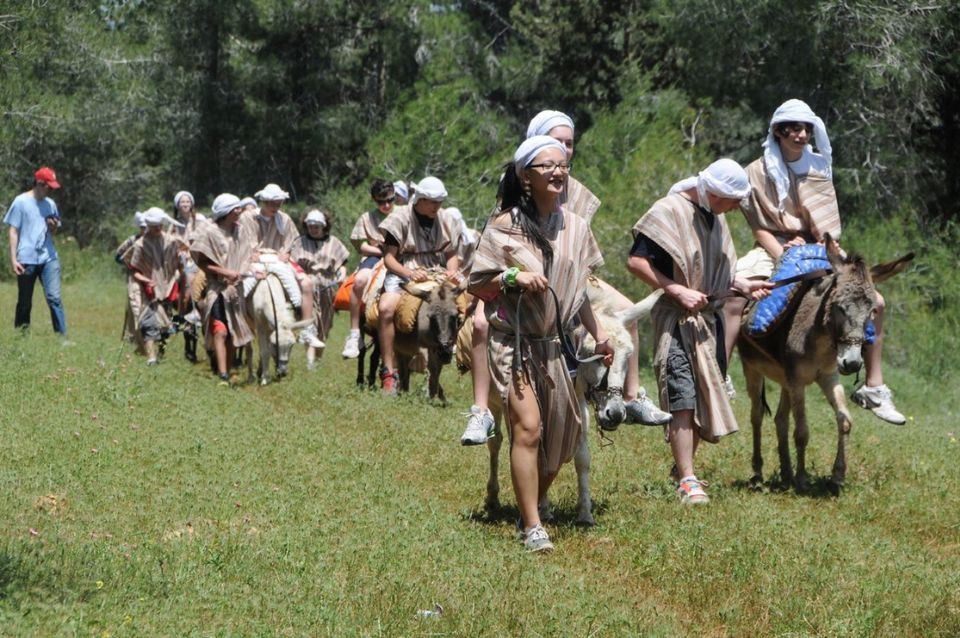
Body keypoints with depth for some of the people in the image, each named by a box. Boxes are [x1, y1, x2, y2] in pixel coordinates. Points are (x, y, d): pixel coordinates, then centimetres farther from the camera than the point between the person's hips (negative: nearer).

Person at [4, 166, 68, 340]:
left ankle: (62, 337, -11)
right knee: (24, 302, 4)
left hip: (48, 258, 3)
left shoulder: (50, 204, 13)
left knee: (54, 297, -8)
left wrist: (54, 227, -2)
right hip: (26, 259, -3)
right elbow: (13, 231, -2)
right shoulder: (21, 202, -1)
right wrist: (13, 259, -8)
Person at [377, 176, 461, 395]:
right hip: (403, 274, -4)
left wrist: (452, 270, -7)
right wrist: (410, 273, -22)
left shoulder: (446, 220, 11)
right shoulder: (401, 218, -2)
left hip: (437, 276, 4)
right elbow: (389, 257, -4)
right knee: (386, 307, -33)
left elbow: (452, 255, 17)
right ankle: (389, 373, -31)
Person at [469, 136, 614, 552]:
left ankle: (535, 501, 28)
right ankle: (532, 527, -18)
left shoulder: (575, 227, 8)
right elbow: (476, 285, -4)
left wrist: (597, 334, 16)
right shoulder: (504, 225, -7)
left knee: (562, 434, 5)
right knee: (527, 427, -18)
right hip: (514, 342, -5)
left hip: (556, 344, 5)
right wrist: (513, 276, -20)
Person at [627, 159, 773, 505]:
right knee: (682, 398, -11)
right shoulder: (669, 211, -12)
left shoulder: (714, 217, 13)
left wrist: (742, 285, 7)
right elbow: (636, 261, -16)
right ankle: (687, 481, -10)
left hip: (709, 319, 8)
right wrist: (679, 291, -21)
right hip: (676, 320, -8)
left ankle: (683, 467, 24)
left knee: (705, 396, 10)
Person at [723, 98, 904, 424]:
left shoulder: (819, 166, 5)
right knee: (733, 301, -30)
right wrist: (785, 257, -19)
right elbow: (760, 227, -5)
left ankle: (873, 388, 1)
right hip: (773, 250, -3)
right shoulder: (757, 172, -4)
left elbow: (828, 224, 4)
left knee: (874, 302, -10)